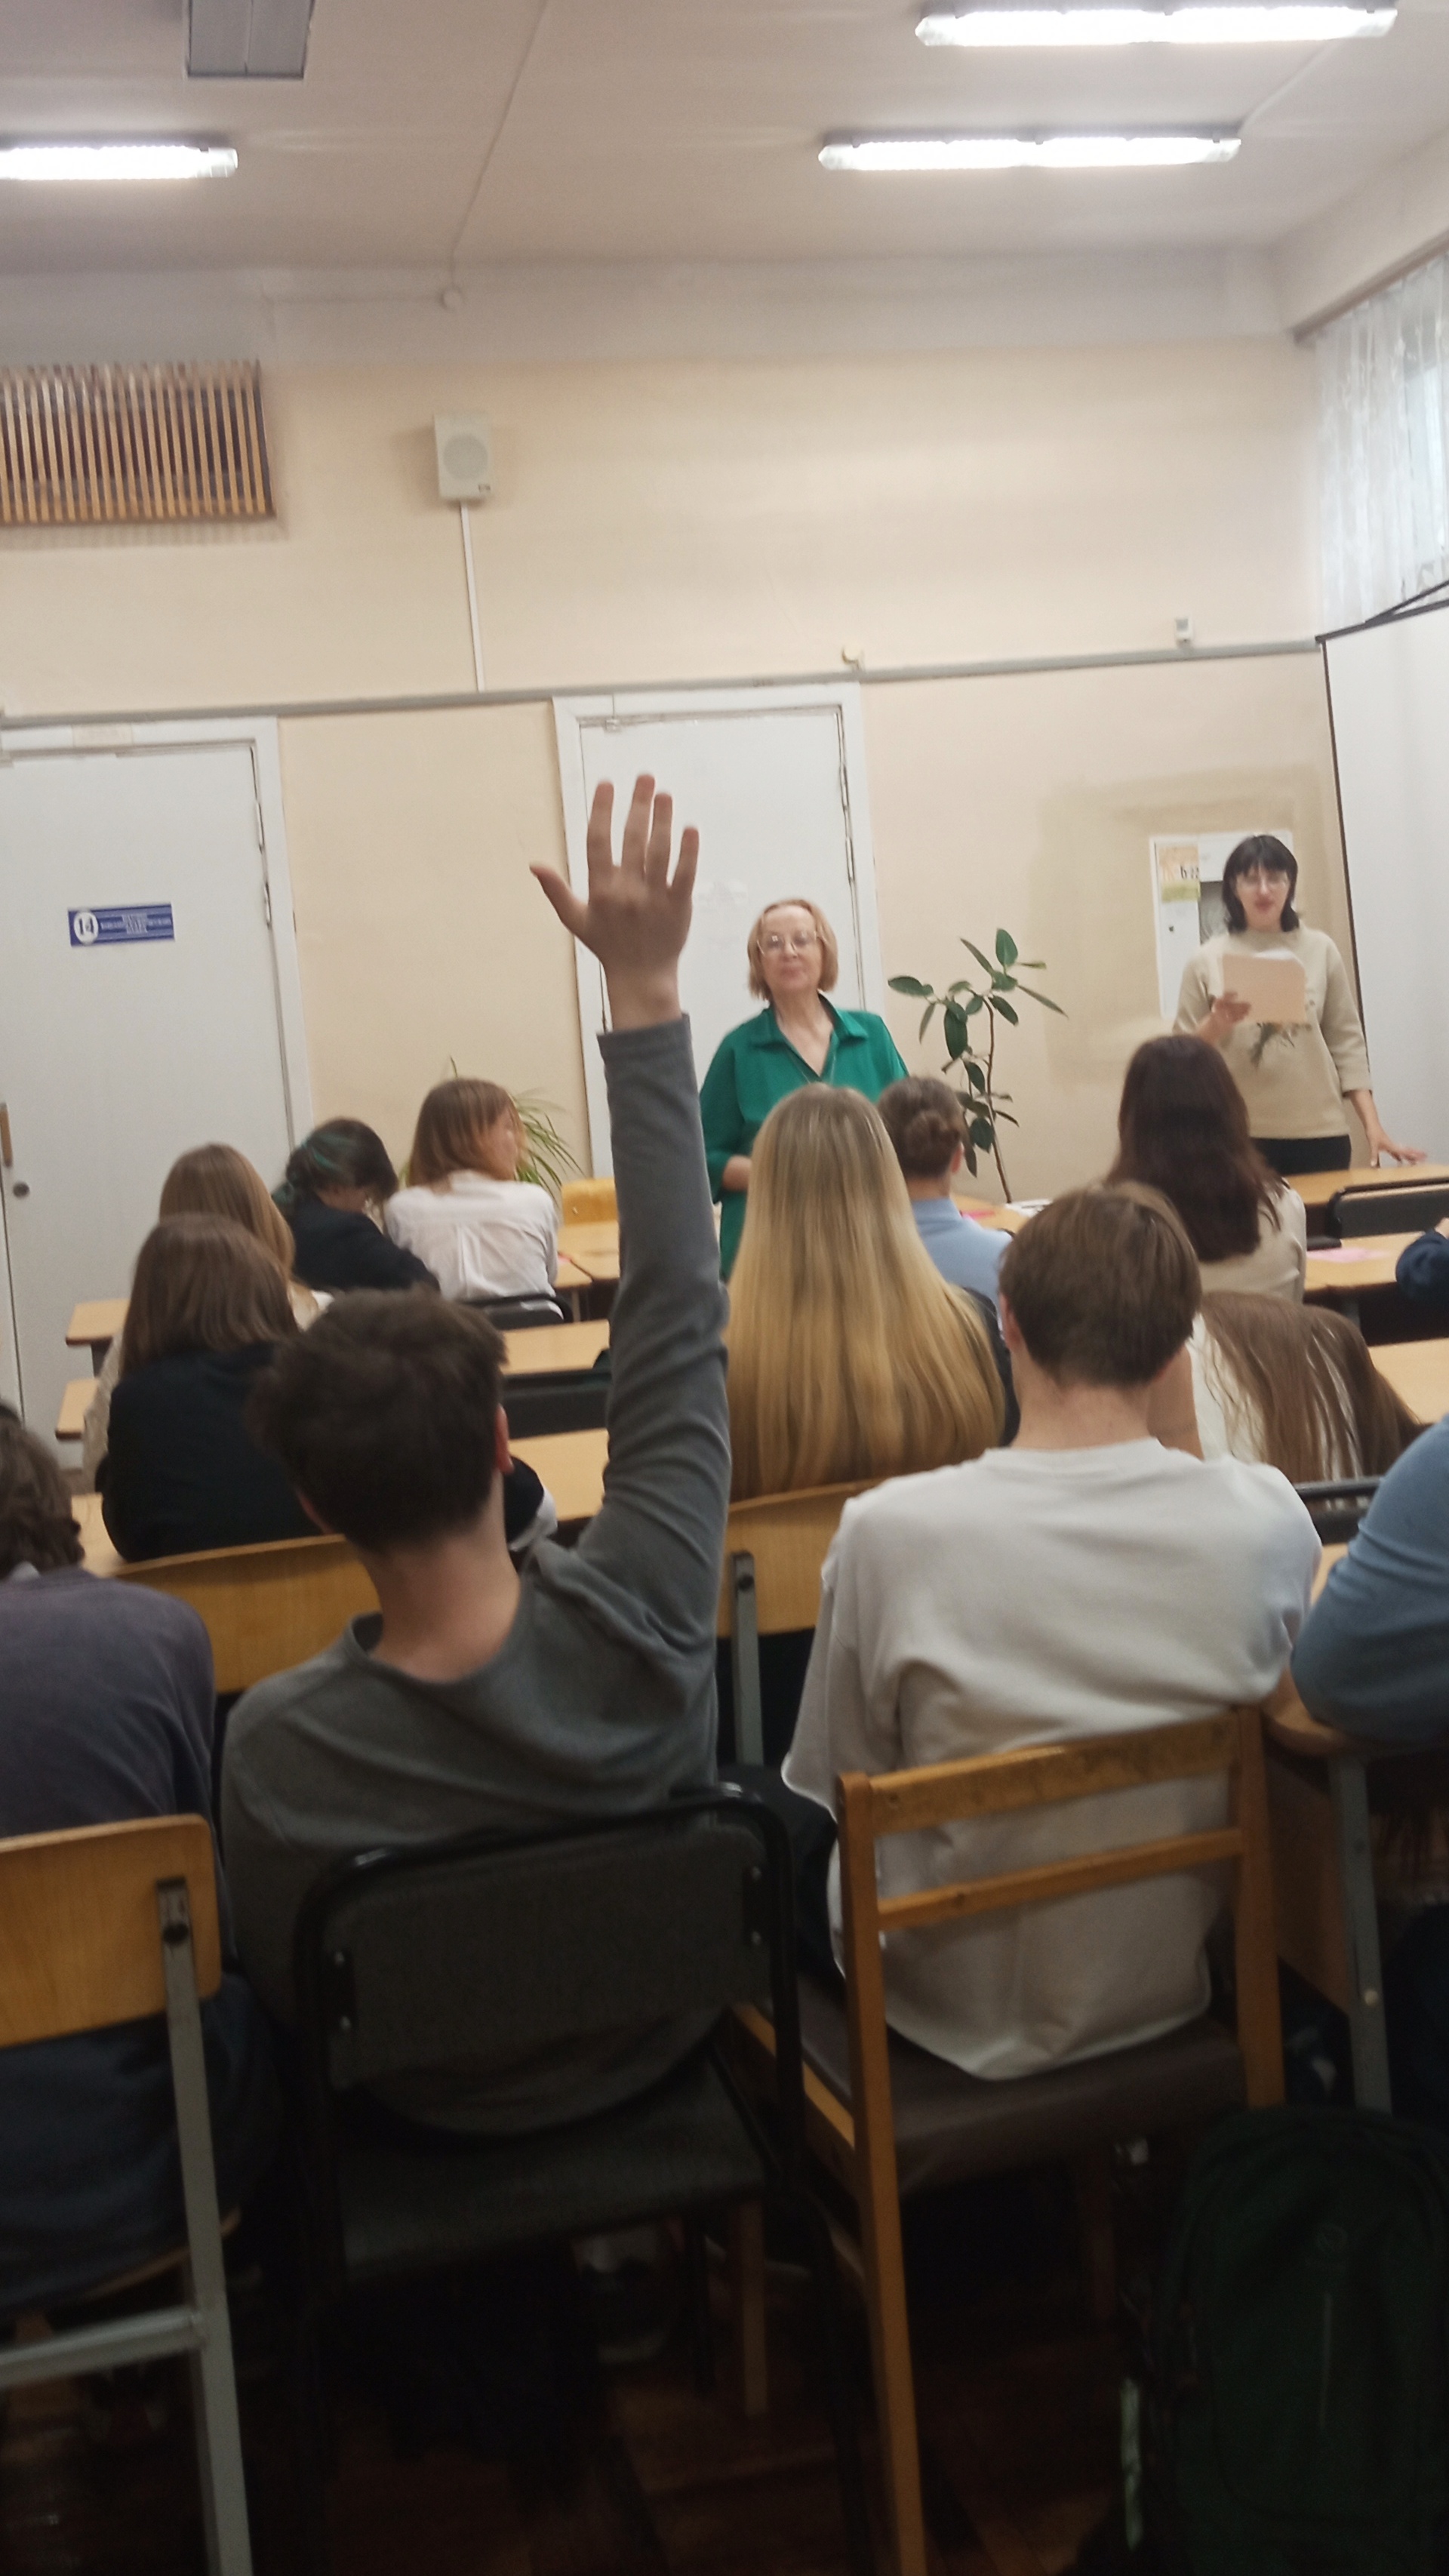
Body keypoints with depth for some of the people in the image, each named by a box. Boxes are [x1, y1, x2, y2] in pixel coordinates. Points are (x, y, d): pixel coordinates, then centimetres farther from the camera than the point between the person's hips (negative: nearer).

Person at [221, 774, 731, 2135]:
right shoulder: (638, 1625, -37)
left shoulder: (275, 1744, -37)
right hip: (655, 2050, 1)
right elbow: (678, 1313, -28)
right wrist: (644, 994, -26)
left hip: (436, 2110, -1)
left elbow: (288, 1989, -17)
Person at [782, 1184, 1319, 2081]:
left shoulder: (892, 1533, -24)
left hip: (963, 2013, -3)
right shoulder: (1268, 1518, -18)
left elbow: (840, 1782, -11)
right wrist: (1179, 1432, -2)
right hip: (1175, 1991, 3)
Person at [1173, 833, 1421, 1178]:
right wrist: (1217, 1023, -16)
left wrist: (1372, 1126, 1)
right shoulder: (1208, 960, 4)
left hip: (1320, 1132, 2)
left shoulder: (1319, 949, 8)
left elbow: (1347, 1042, 8)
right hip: (1241, 1137, -1)